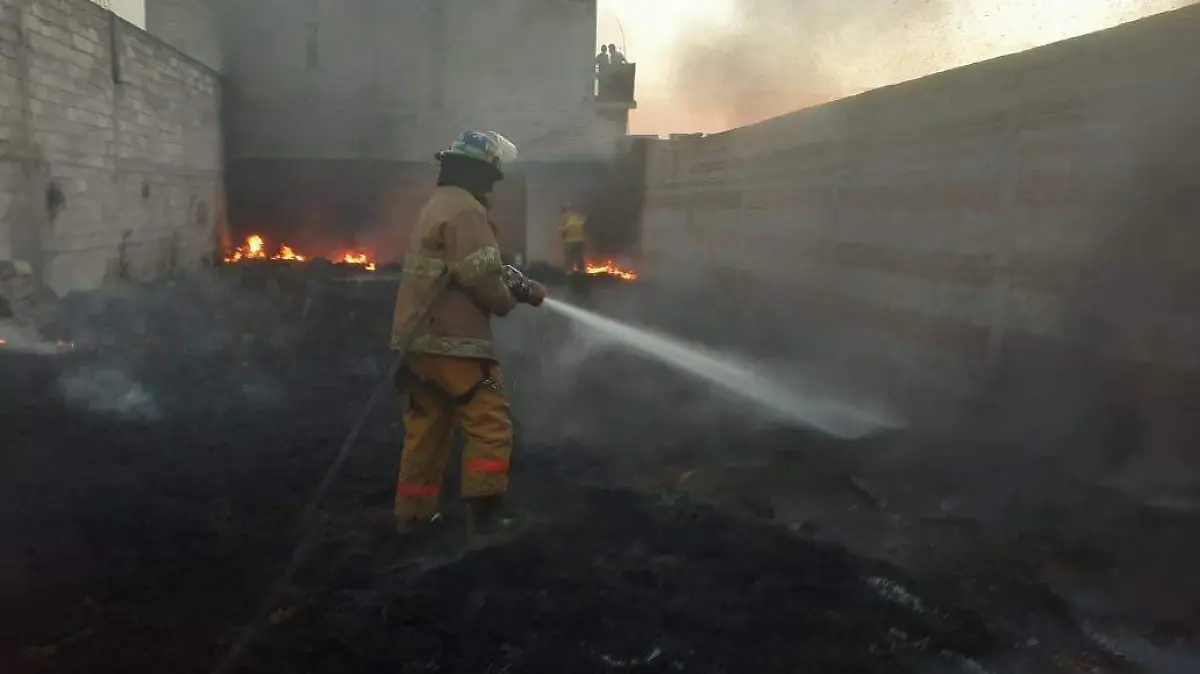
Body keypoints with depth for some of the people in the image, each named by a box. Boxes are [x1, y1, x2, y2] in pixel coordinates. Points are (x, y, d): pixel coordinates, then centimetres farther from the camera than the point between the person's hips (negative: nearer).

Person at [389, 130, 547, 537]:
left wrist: (523, 286, 14)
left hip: (417, 340, 10)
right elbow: (480, 277, -18)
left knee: (426, 429, 14)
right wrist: (508, 301, 1)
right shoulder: (465, 209, -12)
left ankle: (413, 514, 20)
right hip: (452, 341, -10)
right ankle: (485, 511, 0)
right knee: (490, 425, -3)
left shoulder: (435, 206, 22)